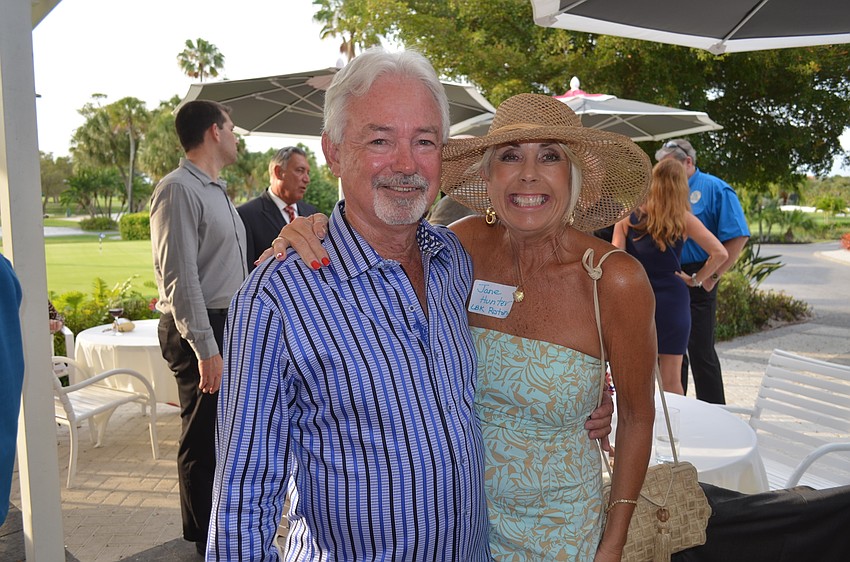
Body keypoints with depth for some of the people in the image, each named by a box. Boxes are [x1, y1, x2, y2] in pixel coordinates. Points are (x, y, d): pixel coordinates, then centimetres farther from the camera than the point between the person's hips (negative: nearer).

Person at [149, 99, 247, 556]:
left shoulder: (215, 190, 16)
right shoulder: (179, 190, -15)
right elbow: (179, 277, -21)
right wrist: (205, 348, -23)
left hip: (230, 326, 10)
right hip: (201, 331, -10)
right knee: (202, 437, 3)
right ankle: (203, 536, 20)